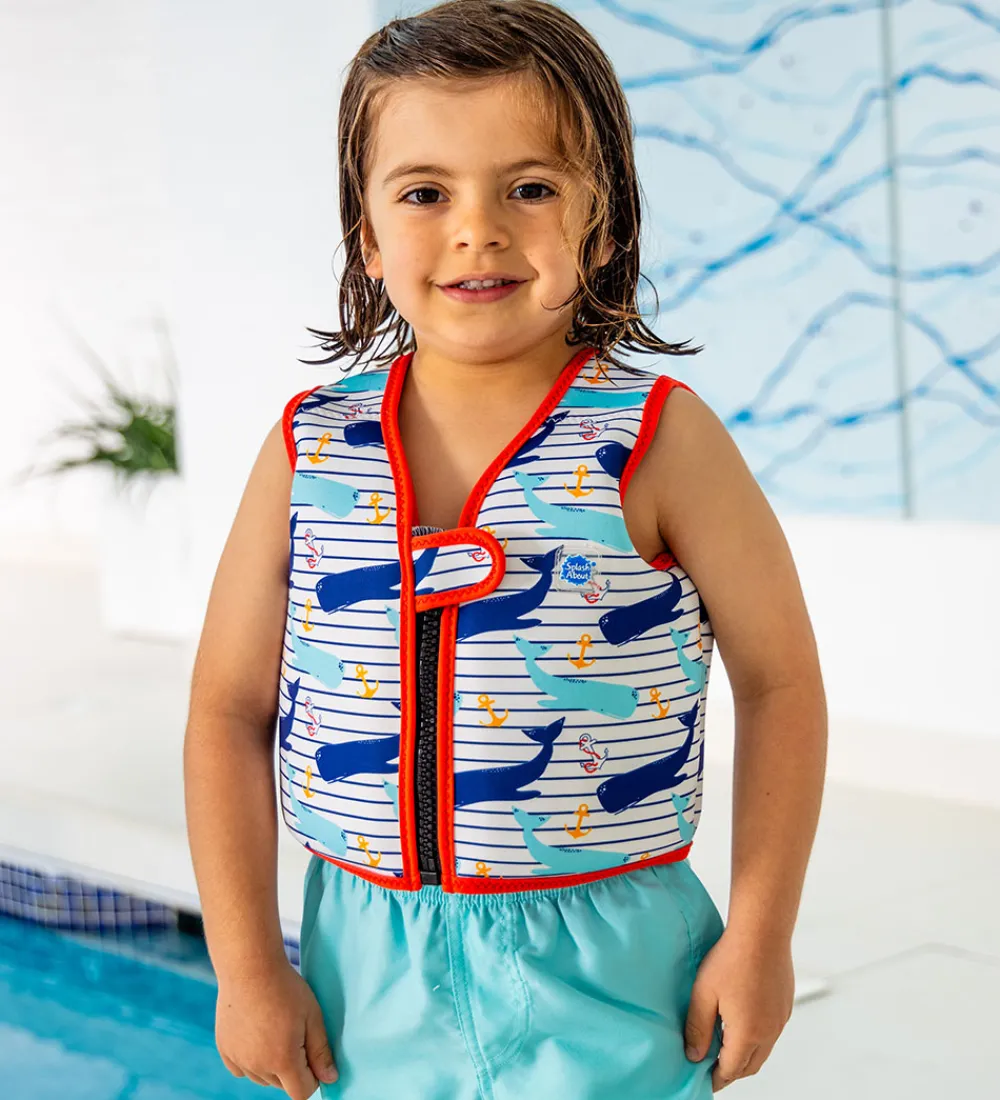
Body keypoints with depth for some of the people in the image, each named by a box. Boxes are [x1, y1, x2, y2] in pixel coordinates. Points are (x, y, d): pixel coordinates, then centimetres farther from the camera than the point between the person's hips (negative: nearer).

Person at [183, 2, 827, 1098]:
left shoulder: (660, 439, -9)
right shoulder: (307, 450, -2)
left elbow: (780, 682, -2)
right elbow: (228, 710, 4)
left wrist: (759, 937, -3)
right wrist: (246, 964, 1)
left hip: (603, 976, -2)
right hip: (365, 975, 3)